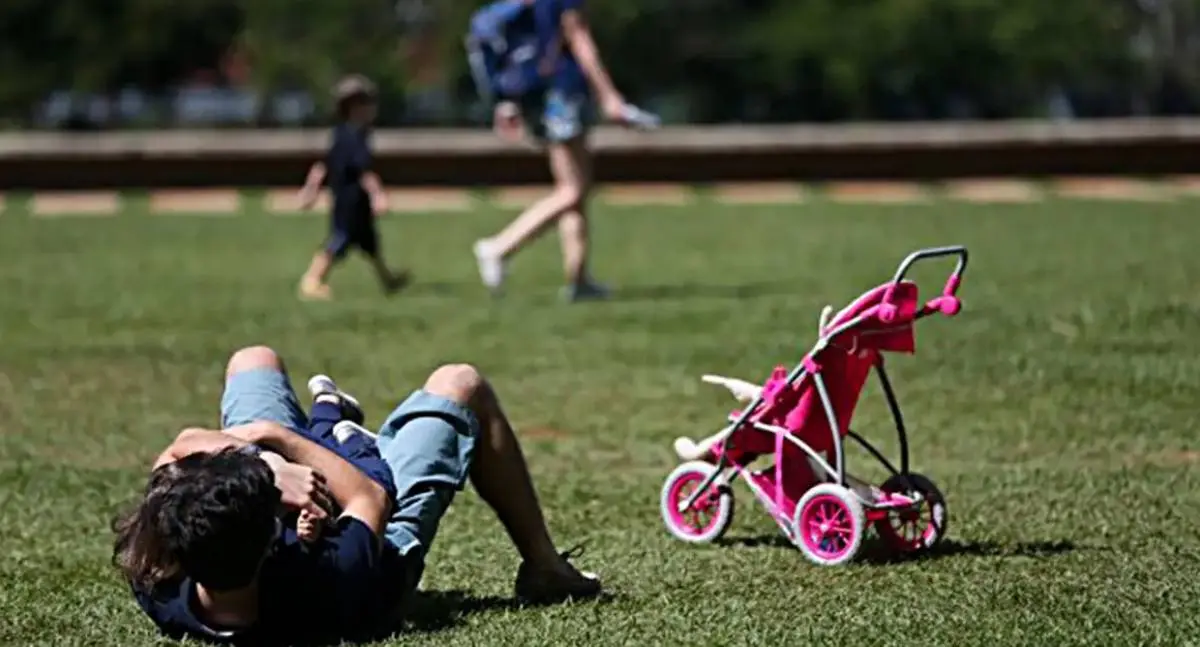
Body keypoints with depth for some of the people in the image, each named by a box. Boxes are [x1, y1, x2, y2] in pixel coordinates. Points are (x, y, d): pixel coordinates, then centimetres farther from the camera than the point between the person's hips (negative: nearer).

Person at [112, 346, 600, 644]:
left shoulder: (160, 594, -43)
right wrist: (273, 437, -26)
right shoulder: (333, 583, -51)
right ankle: (543, 568, 32)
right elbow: (372, 498, -28)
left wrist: (268, 469, -43)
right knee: (460, 385, 12)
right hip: (388, 545, -3)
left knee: (254, 361, 20)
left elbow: (176, 454, -30)